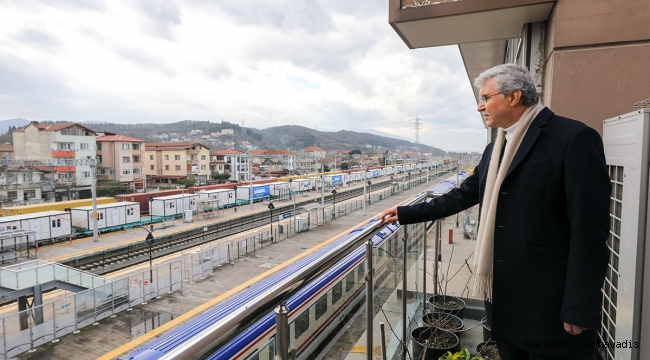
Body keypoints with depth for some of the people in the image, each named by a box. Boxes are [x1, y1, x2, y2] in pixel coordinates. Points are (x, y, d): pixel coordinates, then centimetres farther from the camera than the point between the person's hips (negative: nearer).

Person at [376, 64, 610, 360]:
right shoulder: (495, 149, 12)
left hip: (549, 300, -7)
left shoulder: (574, 138, -13)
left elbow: (590, 228, -17)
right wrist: (405, 214, 13)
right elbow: (463, 196, 15)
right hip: (503, 292, 7)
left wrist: (578, 308, -17)